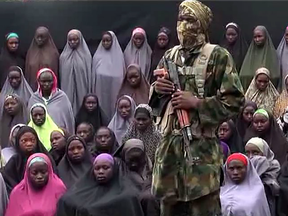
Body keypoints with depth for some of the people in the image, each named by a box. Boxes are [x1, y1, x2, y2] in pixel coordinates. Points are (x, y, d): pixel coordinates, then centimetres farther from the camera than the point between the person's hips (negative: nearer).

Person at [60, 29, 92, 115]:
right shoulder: (63, 56, 5)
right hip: (67, 90, 1)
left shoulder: (86, 55, 1)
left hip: (82, 90, -1)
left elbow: (89, 74, 2)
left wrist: (89, 93, -1)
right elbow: (61, 74, 9)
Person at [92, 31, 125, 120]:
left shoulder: (118, 55, 3)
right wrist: (93, 90, 6)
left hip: (114, 89, -1)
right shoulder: (98, 55, 7)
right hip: (100, 89, 1)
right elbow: (94, 74, 9)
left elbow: (122, 74, 4)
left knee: (113, 108, -2)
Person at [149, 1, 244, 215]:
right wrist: (157, 89, 0)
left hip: (202, 146, -5)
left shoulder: (218, 56, -5)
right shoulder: (169, 57, 12)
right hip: (169, 143, 6)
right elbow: (155, 99, 23)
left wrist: (196, 103, -17)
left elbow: (234, 101, -9)